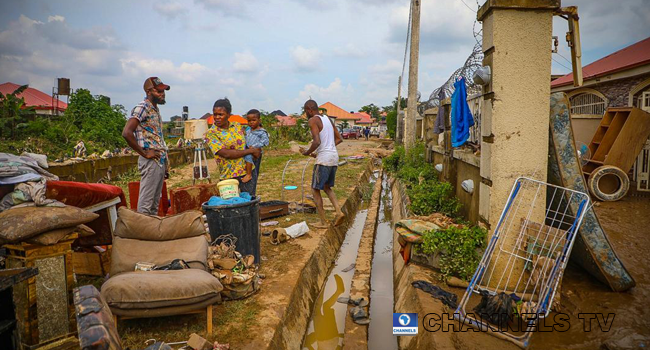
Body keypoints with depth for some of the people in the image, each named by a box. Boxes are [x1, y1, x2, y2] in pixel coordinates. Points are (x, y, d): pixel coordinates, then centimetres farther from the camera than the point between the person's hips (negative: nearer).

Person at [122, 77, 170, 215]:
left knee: (155, 203, 14)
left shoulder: (155, 109, 17)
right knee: (145, 204, -6)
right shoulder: (142, 108, -10)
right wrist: (144, 153, -17)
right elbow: (127, 133, -23)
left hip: (160, 161, 9)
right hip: (151, 162, -9)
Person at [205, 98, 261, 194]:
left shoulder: (237, 126, 7)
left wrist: (255, 150, -3)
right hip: (229, 176, -4)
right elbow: (226, 154, -19)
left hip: (247, 172, 4)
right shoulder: (211, 133, -8)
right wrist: (250, 151, -16)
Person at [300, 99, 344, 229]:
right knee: (327, 187, 23)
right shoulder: (327, 118, 16)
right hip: (334, 157, 8)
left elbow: (317, 142, -23)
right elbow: (339, 139, 19)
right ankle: (339, 212, 6)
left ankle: (323, 222, 8)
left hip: (323, 159, -8)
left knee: (315, 189, 6)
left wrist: (307, 152, -4)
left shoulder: (312, 121, -9)